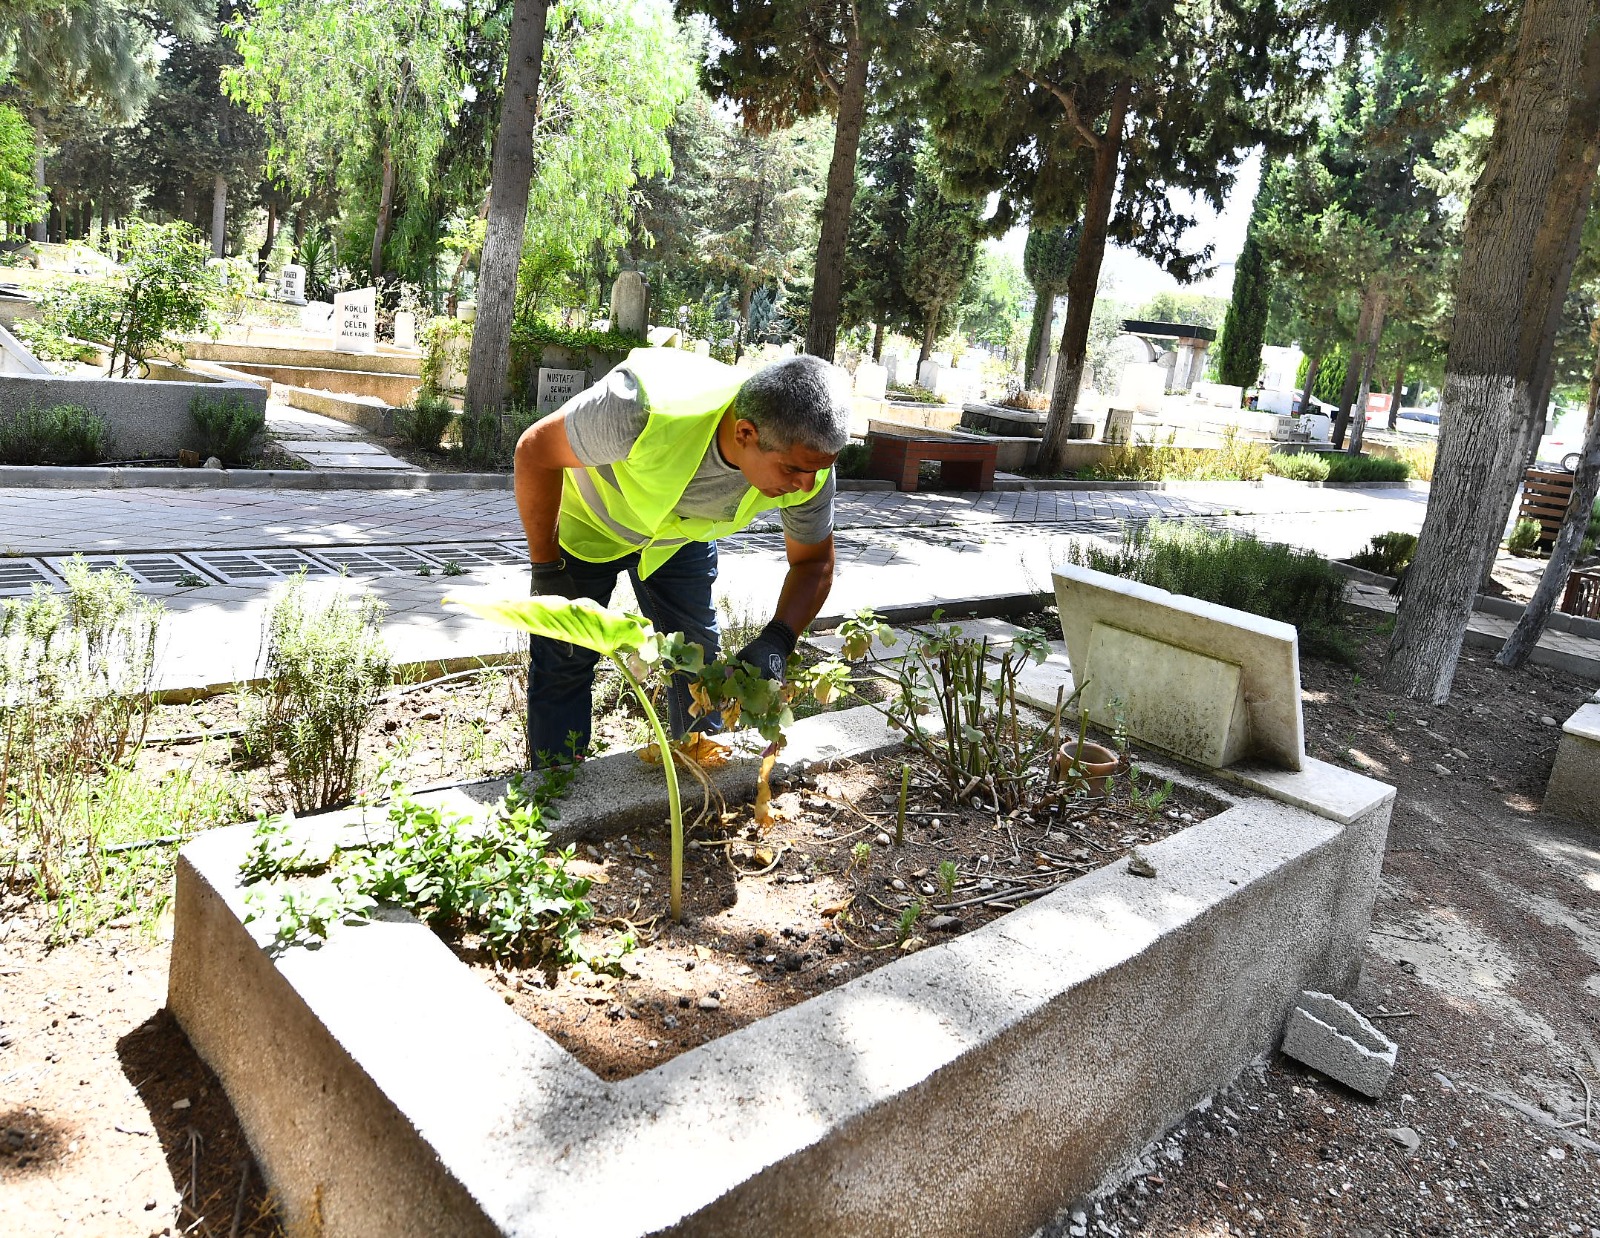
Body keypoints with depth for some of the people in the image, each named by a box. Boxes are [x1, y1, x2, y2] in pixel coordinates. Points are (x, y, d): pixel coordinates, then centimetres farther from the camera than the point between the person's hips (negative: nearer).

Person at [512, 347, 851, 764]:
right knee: (564, 659, -4)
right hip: (587, 522, -3)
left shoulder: (806, 459, -30)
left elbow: (814, 562, -13)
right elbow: (535, 451, -28)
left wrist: (776, 640, -31)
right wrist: (546, 567, -23)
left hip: (683, 534, 4)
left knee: (701, 659, 6)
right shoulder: (646, 410, -45)